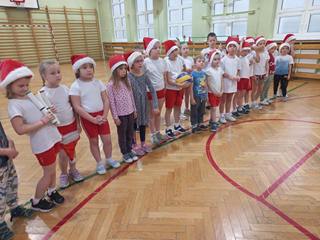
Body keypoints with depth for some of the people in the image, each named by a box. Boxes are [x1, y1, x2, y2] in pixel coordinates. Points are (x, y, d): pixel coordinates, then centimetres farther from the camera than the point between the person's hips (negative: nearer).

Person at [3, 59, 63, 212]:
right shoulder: (14, 105, -15)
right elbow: (20, 129, -24)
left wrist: (51, 112, -2)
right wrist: (43, 121, -24)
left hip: (52, 137, 7)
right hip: (42, 143, -7)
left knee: (52, 169, 19)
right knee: (49, 172, 6)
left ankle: (52, 191, 42)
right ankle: (36, 202, 28)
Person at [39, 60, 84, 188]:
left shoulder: (65, 89, -1)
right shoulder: (43, 93, -13)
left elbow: (73, 107, 6)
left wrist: (78, 123, 5)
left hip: (72, 125, 4)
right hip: (58, 129, -3)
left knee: (72, 150, 17)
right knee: (63, 154, 5)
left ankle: (73, 170, 39)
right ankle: (64, 174, 31)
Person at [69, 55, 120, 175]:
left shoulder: (98, 82, -1)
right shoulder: (76, 86, -13)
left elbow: (105, 100, 1)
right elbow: (77, 107, -16)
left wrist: (104, 116, -11)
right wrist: (93, 119, -18)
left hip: (101, 116, 3)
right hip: (87, 117, -3)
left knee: (107, 140, 9)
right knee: (94, 141, 12)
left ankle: (109, 159, 35)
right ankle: (99, 163, 32)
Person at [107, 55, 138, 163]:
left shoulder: (127, 81, 1)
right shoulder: (110, 85, -16)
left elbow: (131, 97, 7)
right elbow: (111, 102, -13)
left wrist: (134, 110, 10)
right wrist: (115, 117, -12)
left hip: (130, 112, 5)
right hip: (120, 115, -5)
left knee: (130, 134, 17)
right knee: (122, 135, 12)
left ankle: (129, 151, 35)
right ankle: (125, 153, 30)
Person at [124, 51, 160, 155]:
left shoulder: (144, 76, -4)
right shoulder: (128, 77, -15)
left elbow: (152, 91, -6)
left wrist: (155, 106, -12)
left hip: (144, 105, 4)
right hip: (133, 106, -4)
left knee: (143, 124, 18)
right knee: (134, 125, 13)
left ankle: (143, 143, 39)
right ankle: (134, 145, 33)